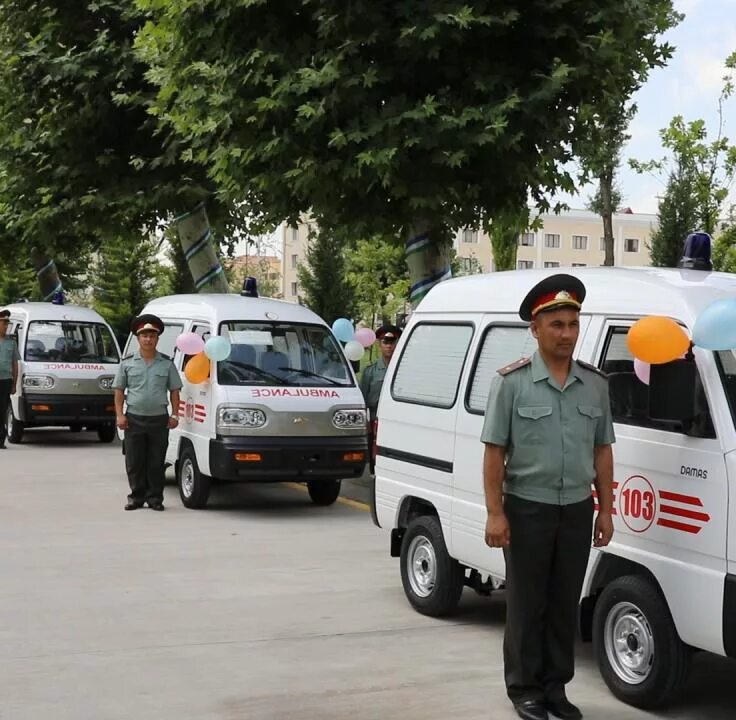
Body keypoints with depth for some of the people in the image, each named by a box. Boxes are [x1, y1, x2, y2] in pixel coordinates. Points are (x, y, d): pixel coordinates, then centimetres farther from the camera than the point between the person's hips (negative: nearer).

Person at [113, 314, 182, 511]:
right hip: (134, 419, 0)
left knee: (156, 463, 3)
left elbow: (174, 390, 9)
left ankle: (155, 497, 10)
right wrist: (120, 415, -3)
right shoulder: (127, 362, 6)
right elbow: (119, 391, 7)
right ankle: (137, 496, 13)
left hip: (159, 419, 0)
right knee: (134, 463, 3)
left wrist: (174, 415, 0)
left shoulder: (166, 363, 7)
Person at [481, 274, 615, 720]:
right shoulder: (512, 382, -7)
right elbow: (495, 452, -7)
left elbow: (602, 450, 10)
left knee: (565, 604, 11)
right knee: (527, 604, 5)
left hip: (577, 511, 4)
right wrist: (495, 513, -12)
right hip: (527, 509, -4)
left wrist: (606, 510, 6)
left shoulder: (596, 383, 5)